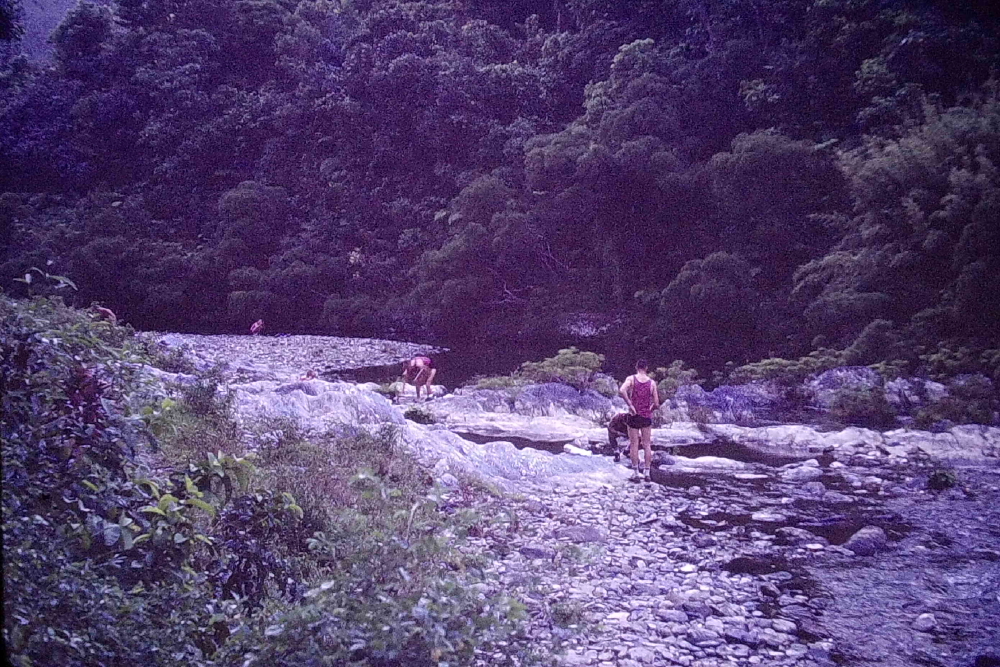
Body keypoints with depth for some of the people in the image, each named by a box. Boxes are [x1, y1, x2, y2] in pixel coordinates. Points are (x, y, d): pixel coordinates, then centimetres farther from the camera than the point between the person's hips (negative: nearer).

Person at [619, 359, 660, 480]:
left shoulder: (631, 379, -6)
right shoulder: (652, 383, -1)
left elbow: (622, 391, -26)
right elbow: (656, 404, -2)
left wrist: (630, 405, -18)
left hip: (634, 415, -1)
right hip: (647, 416, 1)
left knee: (634, 444, 5)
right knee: (647, 445, 11)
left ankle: (637, 472, 6)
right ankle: (647, 471, 13)